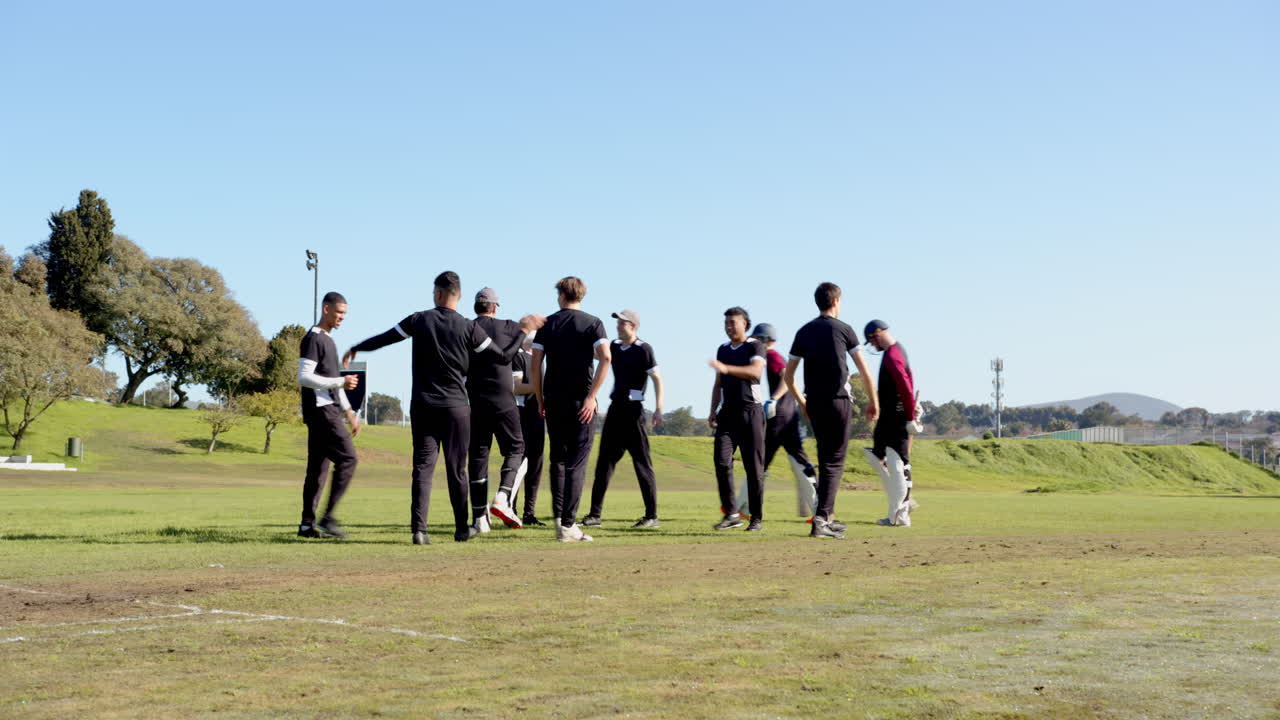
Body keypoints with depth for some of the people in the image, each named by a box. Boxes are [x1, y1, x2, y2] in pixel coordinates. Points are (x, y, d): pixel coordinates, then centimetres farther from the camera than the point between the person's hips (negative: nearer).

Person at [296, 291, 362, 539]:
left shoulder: (328, 340, 21)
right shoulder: (313, 339, -9)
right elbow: (304, 378, -18)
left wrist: (349, 412, 23)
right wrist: (341, 382, -21)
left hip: (329, 410, 9)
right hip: (320, 409, -9)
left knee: (318, 467, 7)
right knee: (347, 458, -13)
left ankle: (308, 523, 8)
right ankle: (328, 517, -13)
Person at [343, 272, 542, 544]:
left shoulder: (419, 320, -1)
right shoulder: (469, 328, -4)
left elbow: (384, 338, 8)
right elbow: (503, 356, 1)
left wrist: (354, 349, 24)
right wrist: (524, 330, 14)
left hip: (422, 406, 1)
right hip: (456, 407, -1)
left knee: (423, 466, 0)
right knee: (457, 469, 8)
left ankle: (419, 529, -10)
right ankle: (462, 528, 17)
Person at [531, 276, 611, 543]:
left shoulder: (548, 323, 7)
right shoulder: (592, 323, 1)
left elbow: (535, 364, 3)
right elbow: (605, 358, -13)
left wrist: (540, 400, 10)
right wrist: (591, 396, -13)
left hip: (553, 401, 3)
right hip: (580, 401, -2)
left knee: (558, 460, 15)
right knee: (576, 463, -1)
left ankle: (559, 518, 10)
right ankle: (568, 525, -5)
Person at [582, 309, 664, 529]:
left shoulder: (643, 349, -9)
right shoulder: (614, 347, 12)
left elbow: (657, 378, -13)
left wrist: (658, 409, -20)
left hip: (633, 411, -7)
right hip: (614, 409, 7)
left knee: (642, 463, -3)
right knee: (604, 461, 6)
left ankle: (651, 516, 2)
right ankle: (595, 514, 9)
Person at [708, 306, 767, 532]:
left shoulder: (755, 347, -2)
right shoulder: (723, 350, 17)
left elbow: (756, 371, -21)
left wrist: (726, 368, -31)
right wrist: (713, 411, 10)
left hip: (750, 411, -5)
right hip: (728, 412, 5)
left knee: (754, 466, -2)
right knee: (722, 461, -10)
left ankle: (756, 518, 5)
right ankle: (732, 514, -6)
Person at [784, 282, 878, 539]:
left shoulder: (804, 332, 10)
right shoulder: (843, 329, -2)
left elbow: (787, 376, 11)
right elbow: (864, 371, -3)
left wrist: (801, 403, 22)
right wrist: (873, 402, 7)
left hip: (813, 403, 5)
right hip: (839, 401, -5)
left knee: (825, 459, 17)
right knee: (835, 461, -4)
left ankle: (828, 517, 22)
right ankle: (821, 519, -15)